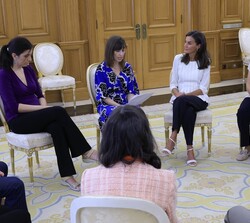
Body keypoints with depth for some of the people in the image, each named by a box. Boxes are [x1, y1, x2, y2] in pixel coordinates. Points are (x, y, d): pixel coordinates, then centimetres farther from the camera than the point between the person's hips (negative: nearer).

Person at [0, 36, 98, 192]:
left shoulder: (29, 69, 10)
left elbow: (39, 94, 13)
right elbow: (13, 107, -17)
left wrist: (45, 108, -9)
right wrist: (43, 108, -18)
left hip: (37, 116, 6)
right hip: (19, 121, -6)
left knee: (56, 127, -29)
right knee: (59, 111, -28)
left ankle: (67, 176, -31)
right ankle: (86, 151, -22)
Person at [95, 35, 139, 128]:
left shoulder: (127, 67, 10)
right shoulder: (102, 69, -4)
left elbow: (131, 90, 10)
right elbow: (102, 95, -6)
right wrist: (118, 106, -18)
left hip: (125, 103, 4)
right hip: (107, 104, -3)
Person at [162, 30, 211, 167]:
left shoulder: (205, 62, 2)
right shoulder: (178, 59, 7)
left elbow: (203, 89, -3)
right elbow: (173, 84, 7)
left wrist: (185, 95, -18)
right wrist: (178, 94, -15)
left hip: (199, 99, -1)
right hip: (180, 99, 1)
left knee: (182, 101, -37)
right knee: (188, 111, -36)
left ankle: (173, 137, -32)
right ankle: (189, 148, -33)